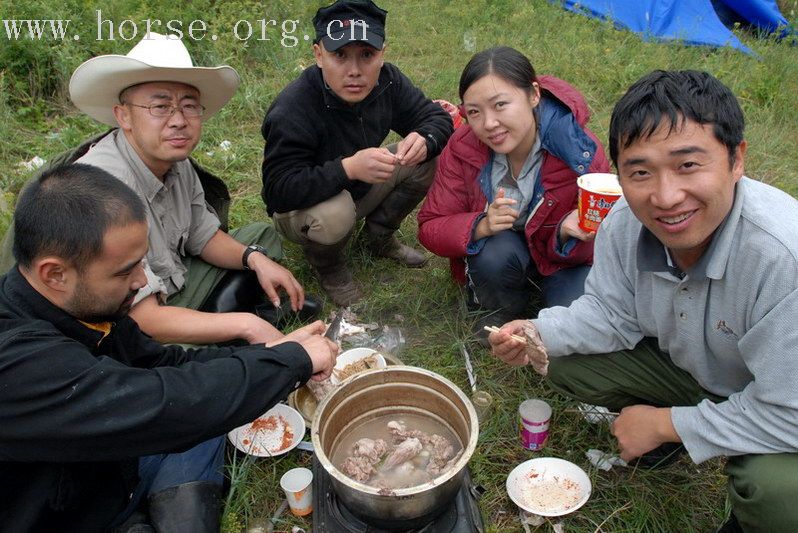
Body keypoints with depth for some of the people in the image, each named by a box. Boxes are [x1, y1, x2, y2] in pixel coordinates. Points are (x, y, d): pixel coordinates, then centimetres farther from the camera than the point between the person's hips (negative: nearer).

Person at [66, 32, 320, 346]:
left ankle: (221, 311, 3)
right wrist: (246, 325, -30)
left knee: (261, 237, 15)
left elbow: (203, 235, 7)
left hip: (171, 290, 8)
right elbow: (143, 318, -32)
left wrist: (255, 258, -12)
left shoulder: (176, 162, -8)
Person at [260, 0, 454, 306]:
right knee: (333, 213, -40)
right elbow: (278, 190, -36)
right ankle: (328, 267, -2)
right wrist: (348, 168, -50)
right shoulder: (291, 111, -32)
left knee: (427, 160, -11)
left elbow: (437, 117, -6)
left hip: (361, 189, 6)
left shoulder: (387, 82, -15)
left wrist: (424, 140, -33)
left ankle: (379, 237, 10)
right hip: (299, 208, -5)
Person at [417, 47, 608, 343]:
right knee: (495, 251, -35)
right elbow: (430, 228, -17)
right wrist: (481, 226, -38)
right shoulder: (462, 148, -19)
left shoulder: (581, 153, -24)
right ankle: (503, 309, -1)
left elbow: (592, 250, -15)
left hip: (564, 258, -1)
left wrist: (569, 233, -40)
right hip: (497, 255, 1)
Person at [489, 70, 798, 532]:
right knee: (563, 361, -7)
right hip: (687, 366, 5)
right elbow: (613, 314, -6)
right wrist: (541, 334, -24)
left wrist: (664, 424, -21)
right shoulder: (625, 224, -21)